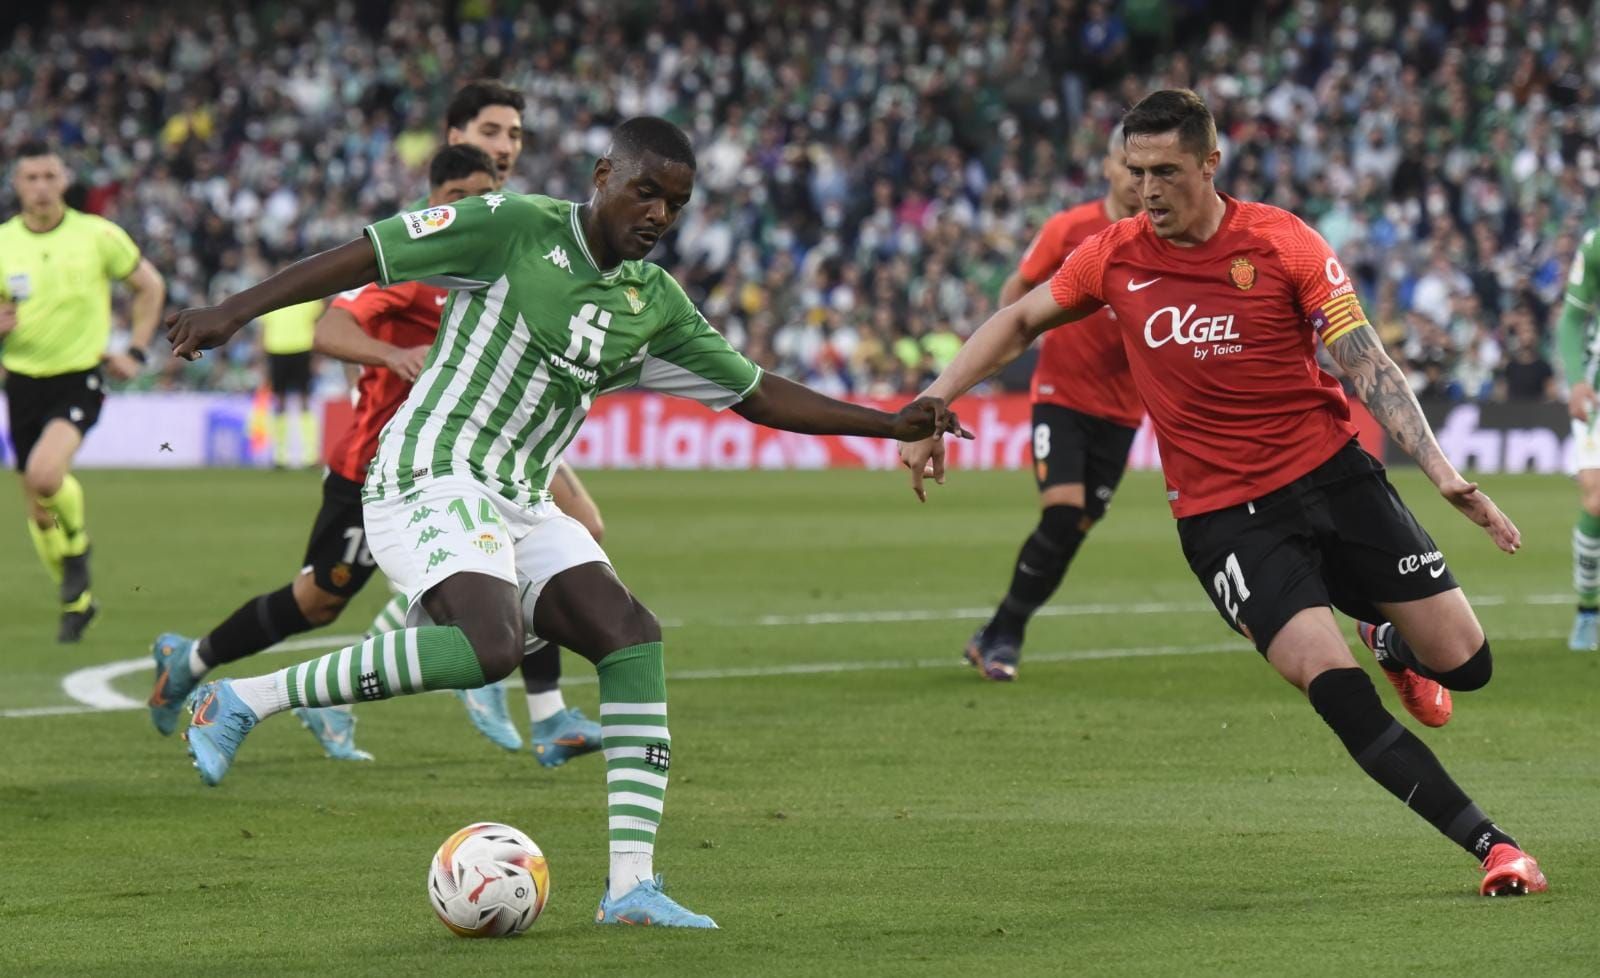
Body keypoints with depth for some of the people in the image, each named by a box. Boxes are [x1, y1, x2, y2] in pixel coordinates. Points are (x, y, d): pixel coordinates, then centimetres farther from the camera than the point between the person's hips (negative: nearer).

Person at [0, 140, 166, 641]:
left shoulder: (97, 235, -6)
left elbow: (150, 286, 8)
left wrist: (135, 352, 2)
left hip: (80, 378, -3)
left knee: (45, 473, -28)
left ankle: (77, 543, 4)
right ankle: (77, 601, 28)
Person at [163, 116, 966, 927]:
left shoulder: (654, 302, 12)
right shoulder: (512, 228, -8)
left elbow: (757, 395, 19)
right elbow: (363, 258, -8)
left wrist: (891, 425, 11)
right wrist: (233, 312, -15)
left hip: (521, 505, 8)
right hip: (431, 476, -7)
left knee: (631, 636, -10)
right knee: (490, 646, -31)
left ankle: (630, 885, -11)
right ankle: (244, 700, -21)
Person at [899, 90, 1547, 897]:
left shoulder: (1283, 245, -8)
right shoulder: (1115, 256, 0)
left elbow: (1370, 368, -9)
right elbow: (1020, 321, 17)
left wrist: (1443, 474, -19)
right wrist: (933, 404, 9)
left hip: (1333, 474, 0)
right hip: (1221, 517, 0)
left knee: (1463, 662, -1)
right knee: (1328, 679, -20)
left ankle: (1392, 643, 38)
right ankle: (1492, 846, -14)